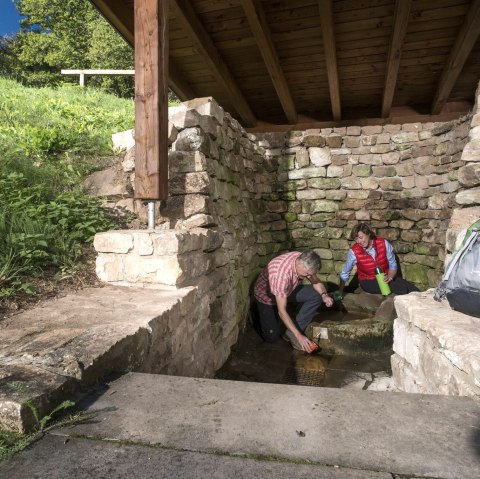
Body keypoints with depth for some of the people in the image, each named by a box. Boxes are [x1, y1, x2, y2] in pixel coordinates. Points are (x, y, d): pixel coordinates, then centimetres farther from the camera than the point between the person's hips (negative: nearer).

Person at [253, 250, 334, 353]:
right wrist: (299, 336, -37)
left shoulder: (304, 261, -21)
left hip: (288, 290, 6)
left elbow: (316, 282, -4)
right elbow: (282, 311, -38)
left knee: (316, 295, -16)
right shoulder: (281, 274, -42)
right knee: (272, 337, -9)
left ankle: (291, 333, -8)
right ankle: (260, 315, 22)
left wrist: (324, 295, -25)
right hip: (267, 296, -6)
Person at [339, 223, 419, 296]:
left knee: (413, 290, -18)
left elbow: (393, 265, -2)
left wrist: (389, 277, -22)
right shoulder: (354, 252, -16)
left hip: (385, 278, 3)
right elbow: (345, 274, -4)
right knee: (400, 290, -25)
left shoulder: (383, 243, -12)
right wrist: (340, 292, 1)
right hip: (368, 282, -3)